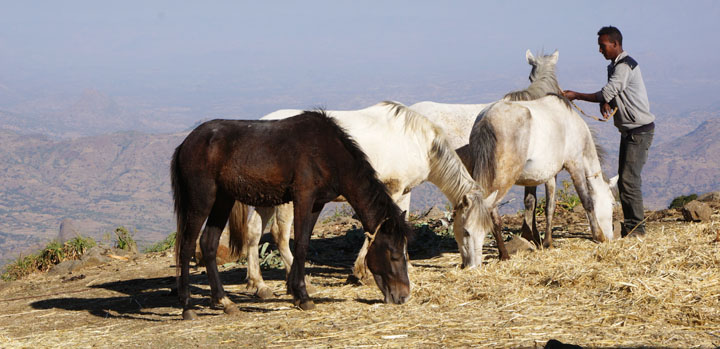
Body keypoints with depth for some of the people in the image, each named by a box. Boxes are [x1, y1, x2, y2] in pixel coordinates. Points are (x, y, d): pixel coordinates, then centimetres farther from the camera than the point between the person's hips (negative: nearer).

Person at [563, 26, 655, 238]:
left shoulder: (625, 66, -17)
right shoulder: (614, 67, 15)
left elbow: (607, 93, -23)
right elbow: (609, 95, 13)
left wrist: (576, 96, -18)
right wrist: (605, 104, -11)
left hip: (640, 130, -10)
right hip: (628, 130, 10)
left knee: (629, 179, -14)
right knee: (624, 180, 11)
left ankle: (636, 228, -10)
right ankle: (630, 228, 16)